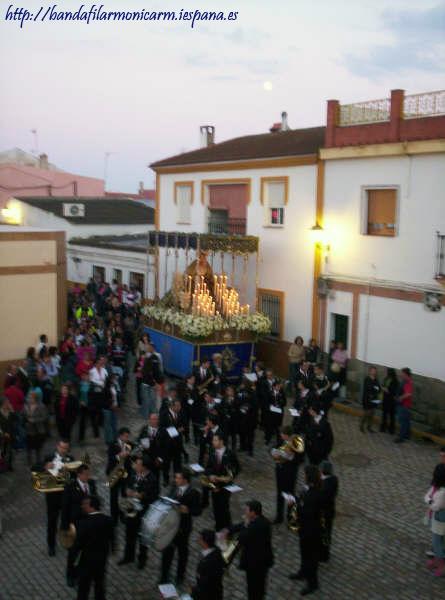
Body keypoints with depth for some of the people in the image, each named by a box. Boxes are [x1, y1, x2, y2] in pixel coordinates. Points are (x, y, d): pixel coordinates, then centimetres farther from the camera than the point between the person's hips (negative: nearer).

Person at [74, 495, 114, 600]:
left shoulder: (84, 523, -27)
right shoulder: (107, 520, -11)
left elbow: (78, 543, -21)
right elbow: (111, 537, 3)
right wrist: (111, 548, 22)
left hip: (88, 558, -5)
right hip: (103, 556, 5)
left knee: (84, 584, 13)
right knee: (99, 581, 24)